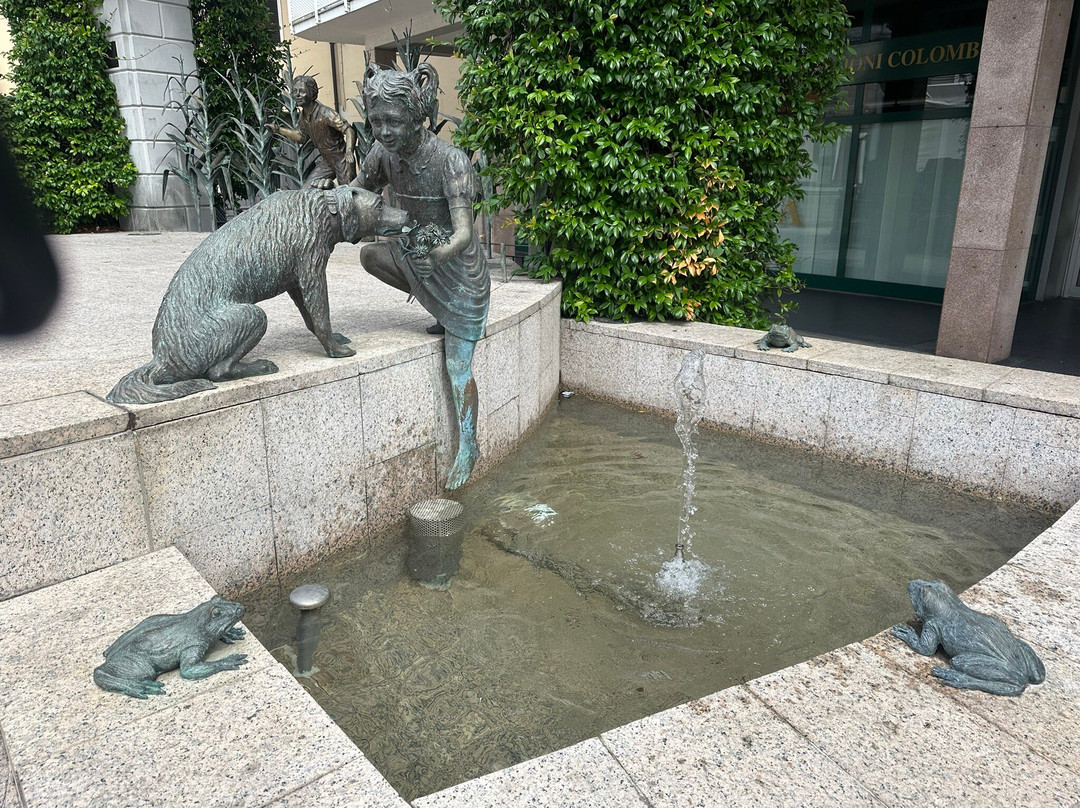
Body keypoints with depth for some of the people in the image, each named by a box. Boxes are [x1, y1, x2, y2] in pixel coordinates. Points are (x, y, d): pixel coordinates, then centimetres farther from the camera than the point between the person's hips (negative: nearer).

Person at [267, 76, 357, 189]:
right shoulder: (303, 116, 1)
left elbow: (349, 130, -28)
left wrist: (349, 152, -44)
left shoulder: (325, 113, -23)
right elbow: (302, 137, 18)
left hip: (342, 161, -7)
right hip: (326, 161, 7)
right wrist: (278, 129, 13)